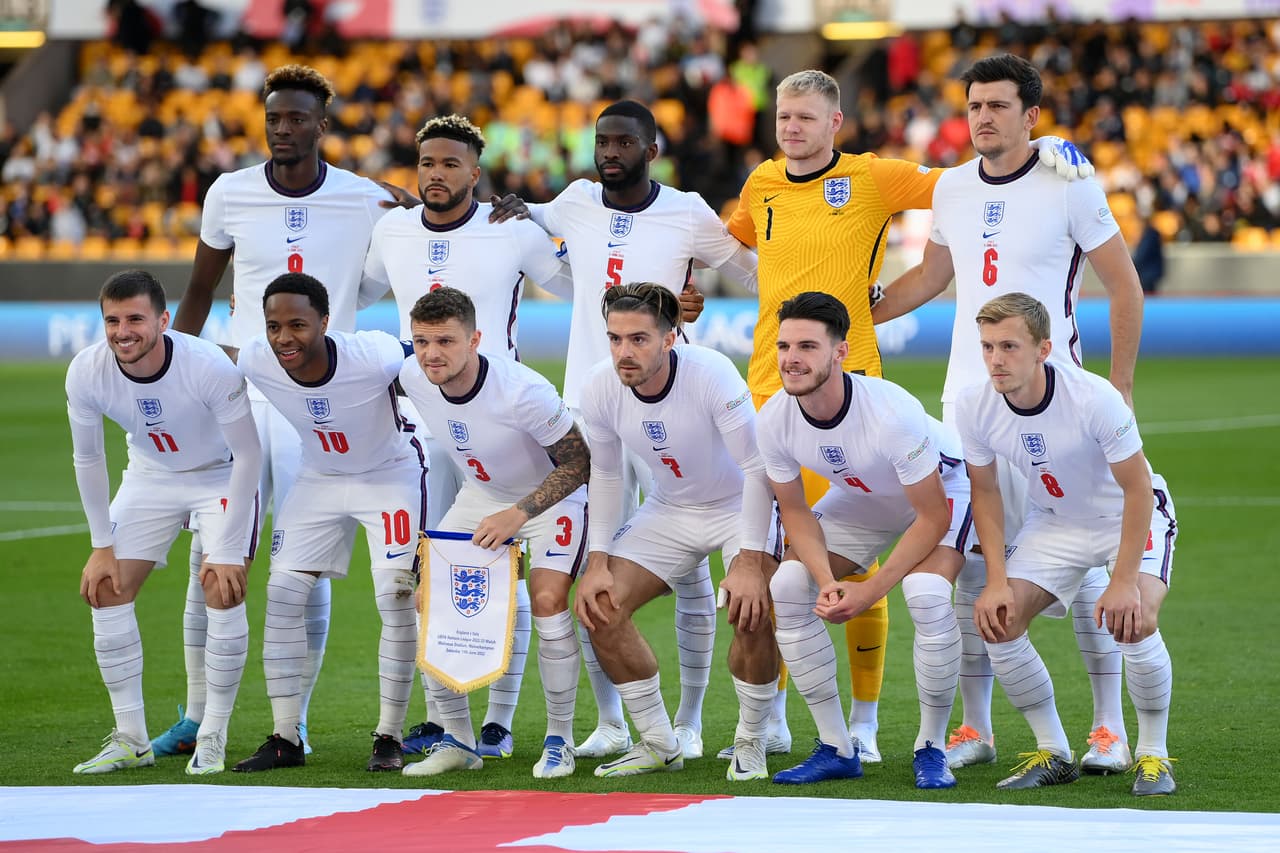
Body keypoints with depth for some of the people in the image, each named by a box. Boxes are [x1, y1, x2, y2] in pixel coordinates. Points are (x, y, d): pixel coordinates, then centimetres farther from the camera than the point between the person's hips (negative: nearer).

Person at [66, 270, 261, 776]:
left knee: (223, 592, -19)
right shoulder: (86, 373, -22)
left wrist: (228, 552, -23)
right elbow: (88, 459, -5)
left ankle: (212, 739, -7)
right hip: (150, 477, 4)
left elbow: (248, 455, -23)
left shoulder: (210, 367, -34)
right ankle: (131, 740, 5)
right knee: (106, 591, -4)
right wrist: (102, 545, -5)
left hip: (222, 475, -4)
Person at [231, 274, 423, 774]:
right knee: (282, 593, -4)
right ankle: (286, 740, 4)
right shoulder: (255, 362, -25)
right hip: (319, 480, 4)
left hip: (390, 474, -4)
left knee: (395, 596, -13)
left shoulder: (374, 357, -35)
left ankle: (389, 737, -1)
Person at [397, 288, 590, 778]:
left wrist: (518, 515, -32)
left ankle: (559, 740, -6)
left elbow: (579, 464, -24)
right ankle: (457, 740, 6)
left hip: (550, 497, -6)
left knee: (548, 601, -25)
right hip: (479, 497, 6)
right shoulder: (412, 379, -18)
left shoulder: (523, 391, -34)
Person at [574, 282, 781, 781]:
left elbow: (757, 467, -25)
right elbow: (605, 475, 2)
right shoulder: (600, 389, -15)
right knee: (600, 607, -9)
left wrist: (748, 562, -30)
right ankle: (658, 744, 7)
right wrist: (598, 562, -5)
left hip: (741, 507, -5)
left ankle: (751, 745, -4)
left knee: (752, 616, -28)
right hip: (670, 511, 5)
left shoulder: (712, 375, -30)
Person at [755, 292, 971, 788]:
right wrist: (827, 581, -24)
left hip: (940, 488, -5)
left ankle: (931, 748, -11)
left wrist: (868, 593, -29)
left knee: (927, 594, -32)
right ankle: (836, 749, 0)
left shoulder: (892, 412, -37)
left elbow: (932, 519, -27)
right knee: (785, 590, -13)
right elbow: (795, 512, -7)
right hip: (860, 497, 5)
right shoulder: (774, 420, -22)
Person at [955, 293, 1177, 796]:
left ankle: (1153, 755, -7)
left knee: (1135, 621, -29)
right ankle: (1053, 754, 5)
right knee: (996, 620, -13)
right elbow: (985, 491, -2)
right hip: (1053, 522, 5)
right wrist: (997, 580, -11)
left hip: (1131, 515, -5)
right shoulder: (974, 407, -19)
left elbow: (1137, 489, -23)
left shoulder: (1095, 398, -32)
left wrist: (1124, 582, -28)